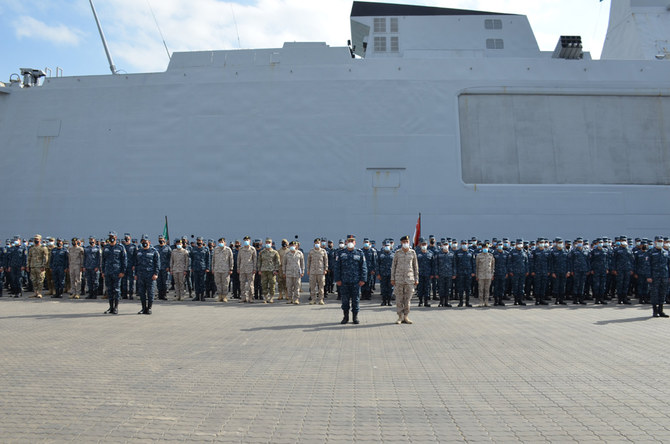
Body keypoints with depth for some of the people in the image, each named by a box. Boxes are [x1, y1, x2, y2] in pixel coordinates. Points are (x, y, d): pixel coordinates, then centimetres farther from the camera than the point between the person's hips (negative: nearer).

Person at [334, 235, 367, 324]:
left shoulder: (360, 253, 5)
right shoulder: (340, 253, 6)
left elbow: (364, 267, 4)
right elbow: (337, 267, 5)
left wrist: (363, 279, -4)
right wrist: (337, 279, -2)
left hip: (356, 281, -1)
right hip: (344, 281, 1)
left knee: (356, 299, 3)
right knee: (345, 299, 6)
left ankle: (355, 317, 14)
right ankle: (346, 317, 18)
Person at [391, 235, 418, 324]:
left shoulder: (413, 252, 4)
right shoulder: (397, 253, 1)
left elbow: (415, 266, 9)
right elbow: (393, 266, 5)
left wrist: (416, 279, 5)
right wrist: (392, 278, 0)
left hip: (409, 278, 1)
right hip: (399, 278, -1)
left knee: (408, 298, 2)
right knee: (399, 298, 1)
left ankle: (406, 317, 11)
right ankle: (400, 317, 9)